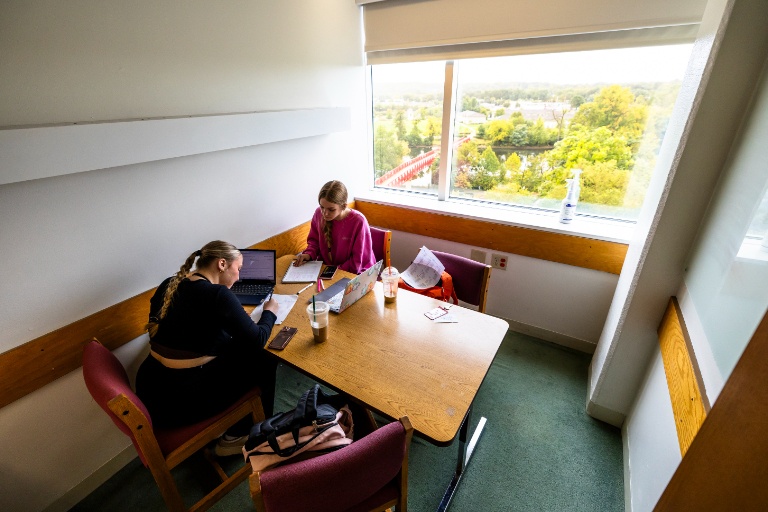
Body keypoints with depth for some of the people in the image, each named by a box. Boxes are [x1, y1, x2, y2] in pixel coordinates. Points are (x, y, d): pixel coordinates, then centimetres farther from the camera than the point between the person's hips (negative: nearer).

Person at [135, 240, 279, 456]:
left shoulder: (168, 285, 2)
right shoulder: (217, 294, -21)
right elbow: (256, 341, -19)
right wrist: (269, 312, -1)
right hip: (182, 402, -8)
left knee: (234, 350, 19)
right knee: (264, 361, 6)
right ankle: (235, 437, 24)